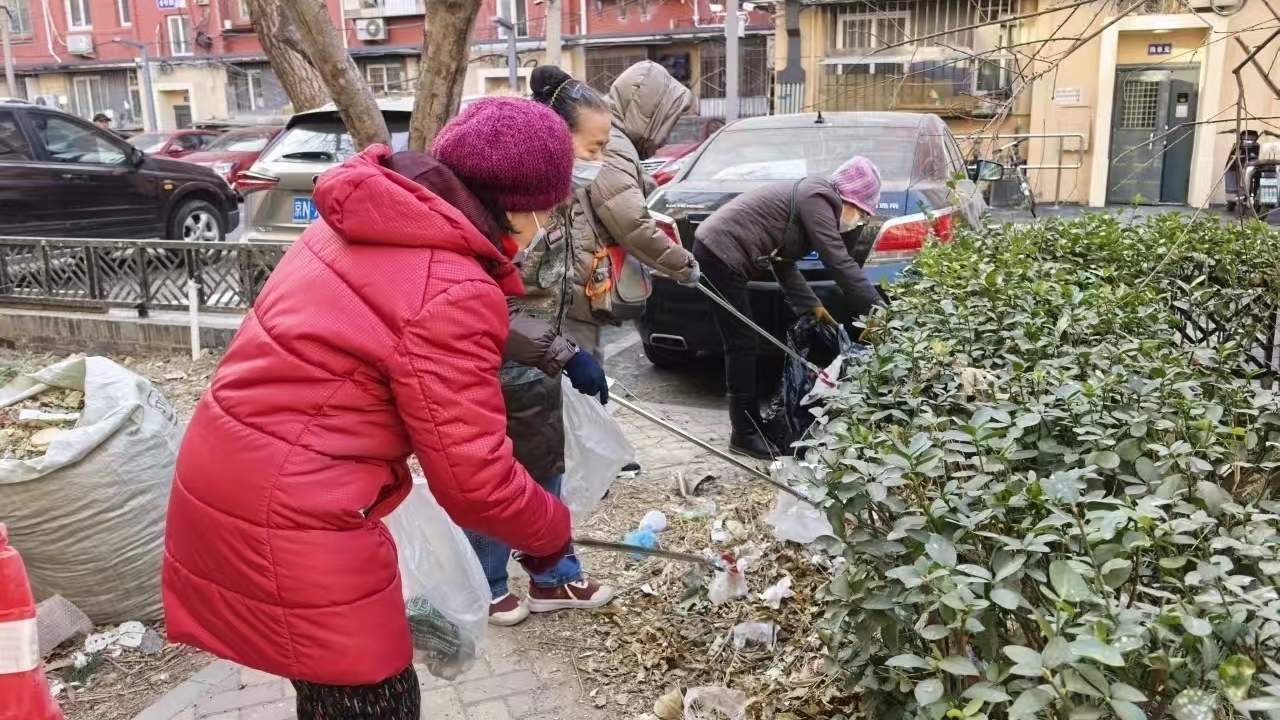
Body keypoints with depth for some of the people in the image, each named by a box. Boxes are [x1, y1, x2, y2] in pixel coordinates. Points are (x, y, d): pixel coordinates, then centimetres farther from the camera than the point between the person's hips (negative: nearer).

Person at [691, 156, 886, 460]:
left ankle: (747, 428, 22)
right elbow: (839, 262, -17)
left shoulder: (812, 197, 19)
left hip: (717, 250, 10)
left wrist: (812, 305, 13)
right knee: (742, 345, -5)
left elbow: (783, 262, 19)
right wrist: (877, 310, -15)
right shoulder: (816, 199, -11)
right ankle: (746, 435, 3)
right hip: (720, 253, -10)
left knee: (741, 345, 14)